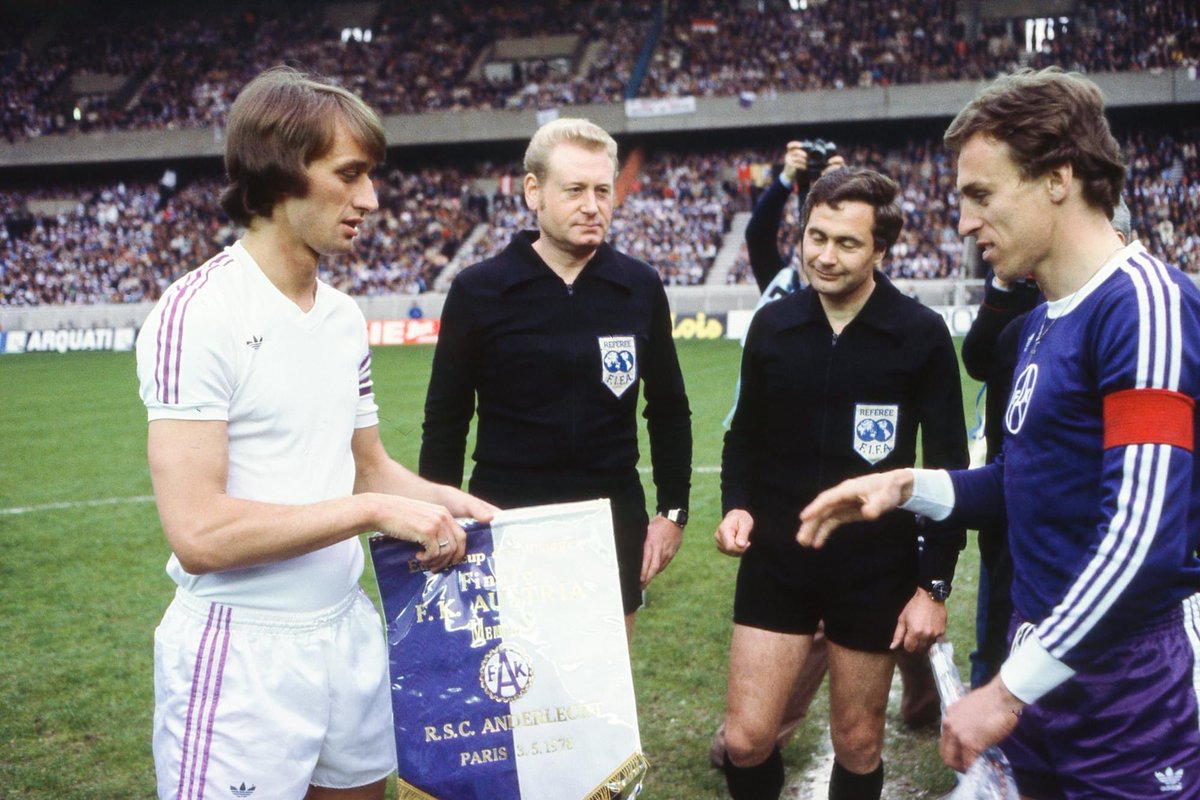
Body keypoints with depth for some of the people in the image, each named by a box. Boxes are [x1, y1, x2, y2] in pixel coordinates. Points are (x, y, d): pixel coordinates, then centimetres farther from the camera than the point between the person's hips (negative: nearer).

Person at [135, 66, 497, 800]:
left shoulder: (347, 318, 8)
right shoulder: (196, 314, -16)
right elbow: (199, 532, -22)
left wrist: (444, 501, -1)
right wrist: (376, 511, -19)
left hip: (350, 635, 7)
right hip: (241, 656, -7)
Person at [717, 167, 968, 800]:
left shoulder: (921, 335, -9)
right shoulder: (772, 325, -1)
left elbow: (947, 466, -3)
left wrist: (934, 584, -5)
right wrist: (737, 504, -5)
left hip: (876, 569, -2)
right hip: (776, 560, 2)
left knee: (858, 748, 12)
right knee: (744, 742, 0)